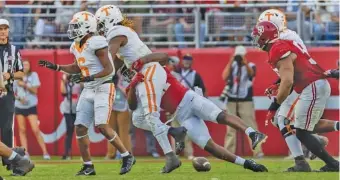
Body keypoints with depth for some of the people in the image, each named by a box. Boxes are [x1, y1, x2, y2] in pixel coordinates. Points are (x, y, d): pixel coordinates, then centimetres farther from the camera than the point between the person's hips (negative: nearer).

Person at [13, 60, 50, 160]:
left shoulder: (33, 75, -2)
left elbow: (35, 90, -7)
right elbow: (13, 92, 8)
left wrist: (24, 85, -19)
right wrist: (19, 98, -11)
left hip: (31, 106, -3)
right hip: (19, 106, 3)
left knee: (36, 130, -10)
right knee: (22, 130, 3)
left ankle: (45, 152, -8)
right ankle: (25, 153, 7)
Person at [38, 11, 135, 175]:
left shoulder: (95, 43, -18)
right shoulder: (77, 46, 9)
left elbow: (109, 69, -20)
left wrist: (89, 78, -29)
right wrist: (55, 67, 18)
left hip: (103, 88, -9)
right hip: (88, 91, 9)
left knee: (102, 126, -19)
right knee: (80, 128, 1)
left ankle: (127, 157, -4)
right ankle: (88, 166, 8)